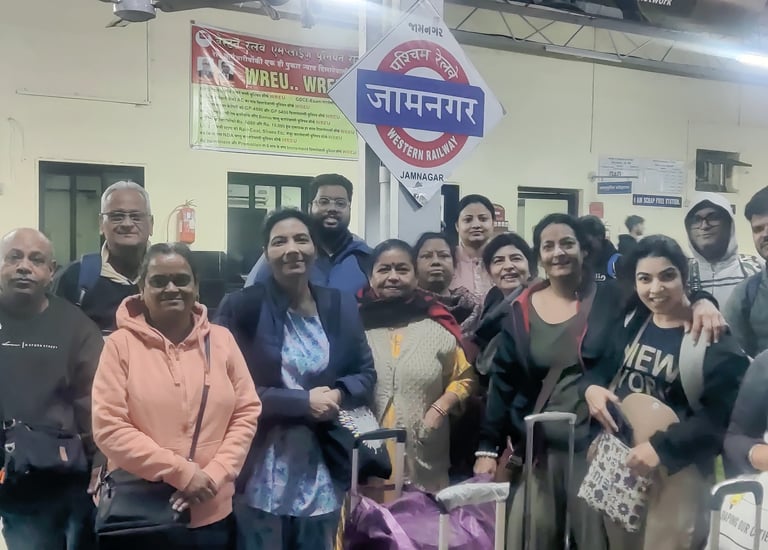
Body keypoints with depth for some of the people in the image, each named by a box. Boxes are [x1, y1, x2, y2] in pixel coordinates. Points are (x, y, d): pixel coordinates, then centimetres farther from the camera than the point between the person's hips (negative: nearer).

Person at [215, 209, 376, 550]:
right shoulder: (241, 307, -7)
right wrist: (303, 401, -17)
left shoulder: (342, 306, 6)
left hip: (322, 471, 4)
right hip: (262, 473, -4)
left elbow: (366, 373, 10)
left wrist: (338, 395, -11)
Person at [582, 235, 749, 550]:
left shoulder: (711, 336, -13)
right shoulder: (630, 321, 4)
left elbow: (721, 416, -17)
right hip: (617, 454, 5)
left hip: (676, 466, -5)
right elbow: (599, 365, 12)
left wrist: (662, 447, -23)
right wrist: (591, 387, -10)